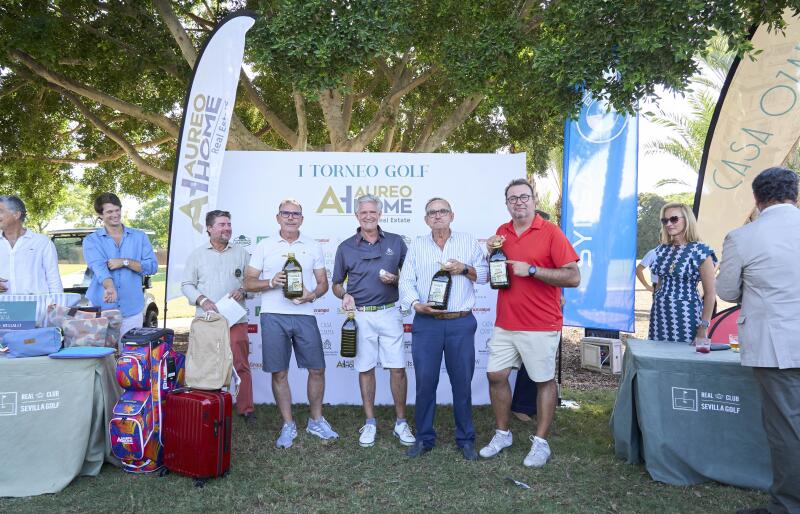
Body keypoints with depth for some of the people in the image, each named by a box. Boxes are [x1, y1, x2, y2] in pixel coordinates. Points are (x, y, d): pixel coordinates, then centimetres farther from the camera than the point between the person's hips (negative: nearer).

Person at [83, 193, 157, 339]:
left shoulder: (139, 237, 10)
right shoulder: (91, 240, 5)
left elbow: (152, 266, 1)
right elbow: (99, 268, -13)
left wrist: (125, 262, -11)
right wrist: (110, 287, -32)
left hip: (132, 311, 1)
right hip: (100, 310, -1)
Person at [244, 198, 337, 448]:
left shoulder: (313, 247, 10)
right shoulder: (264, 246, 7)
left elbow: (323, 282, 12)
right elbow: (249, 282, 5)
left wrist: (312, 295, -9)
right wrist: (271, 282, -14)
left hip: (304, 315, 1)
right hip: (273, 317, -1)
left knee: (317, 370, 4)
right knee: (279, 373, 4)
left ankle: (316, 421, 23)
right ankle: (288, 425, 19)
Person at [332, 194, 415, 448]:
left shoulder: (395, 241, 5)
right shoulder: (346, 247, 5)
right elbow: (336, 284, 11)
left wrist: (395, 279, -10)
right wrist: (344, 295, -10)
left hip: (389, 313, 0)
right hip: (360, 315, 0)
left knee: (397, 368, -1)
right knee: (365, 369, 7)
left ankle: (401, 423, 13)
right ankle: (370, 423, 20)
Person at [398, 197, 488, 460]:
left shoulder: (469, 242, 8)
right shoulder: (417, 246, 9)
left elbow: (485, 274, 8)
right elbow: (406, 281, 1)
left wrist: (466, 269, -10)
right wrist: (416, 304, -16)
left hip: (461, 323, 0)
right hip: (426, 323, 0)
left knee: (462, 382, 6)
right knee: (425, 381, 4)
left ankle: (466, 439, 21)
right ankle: (424, 437, 19)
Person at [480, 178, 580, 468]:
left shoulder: (550, 232, -8)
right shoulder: (501, 233, 9)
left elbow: (573, 277, -13)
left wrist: (532, 270, -19)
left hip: (541, 325, -5)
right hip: (505, 323, 5)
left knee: (544, 381, 6)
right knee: (496, 376, 8)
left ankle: (541, 442, 20)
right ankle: (502, 434, 25)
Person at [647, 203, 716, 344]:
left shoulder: (700, 251, -7)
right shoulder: (662, 249, 9)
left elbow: (710, 293, -7)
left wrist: (704, 327, -11)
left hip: (686, 316, -5)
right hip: (660, 315, 5)